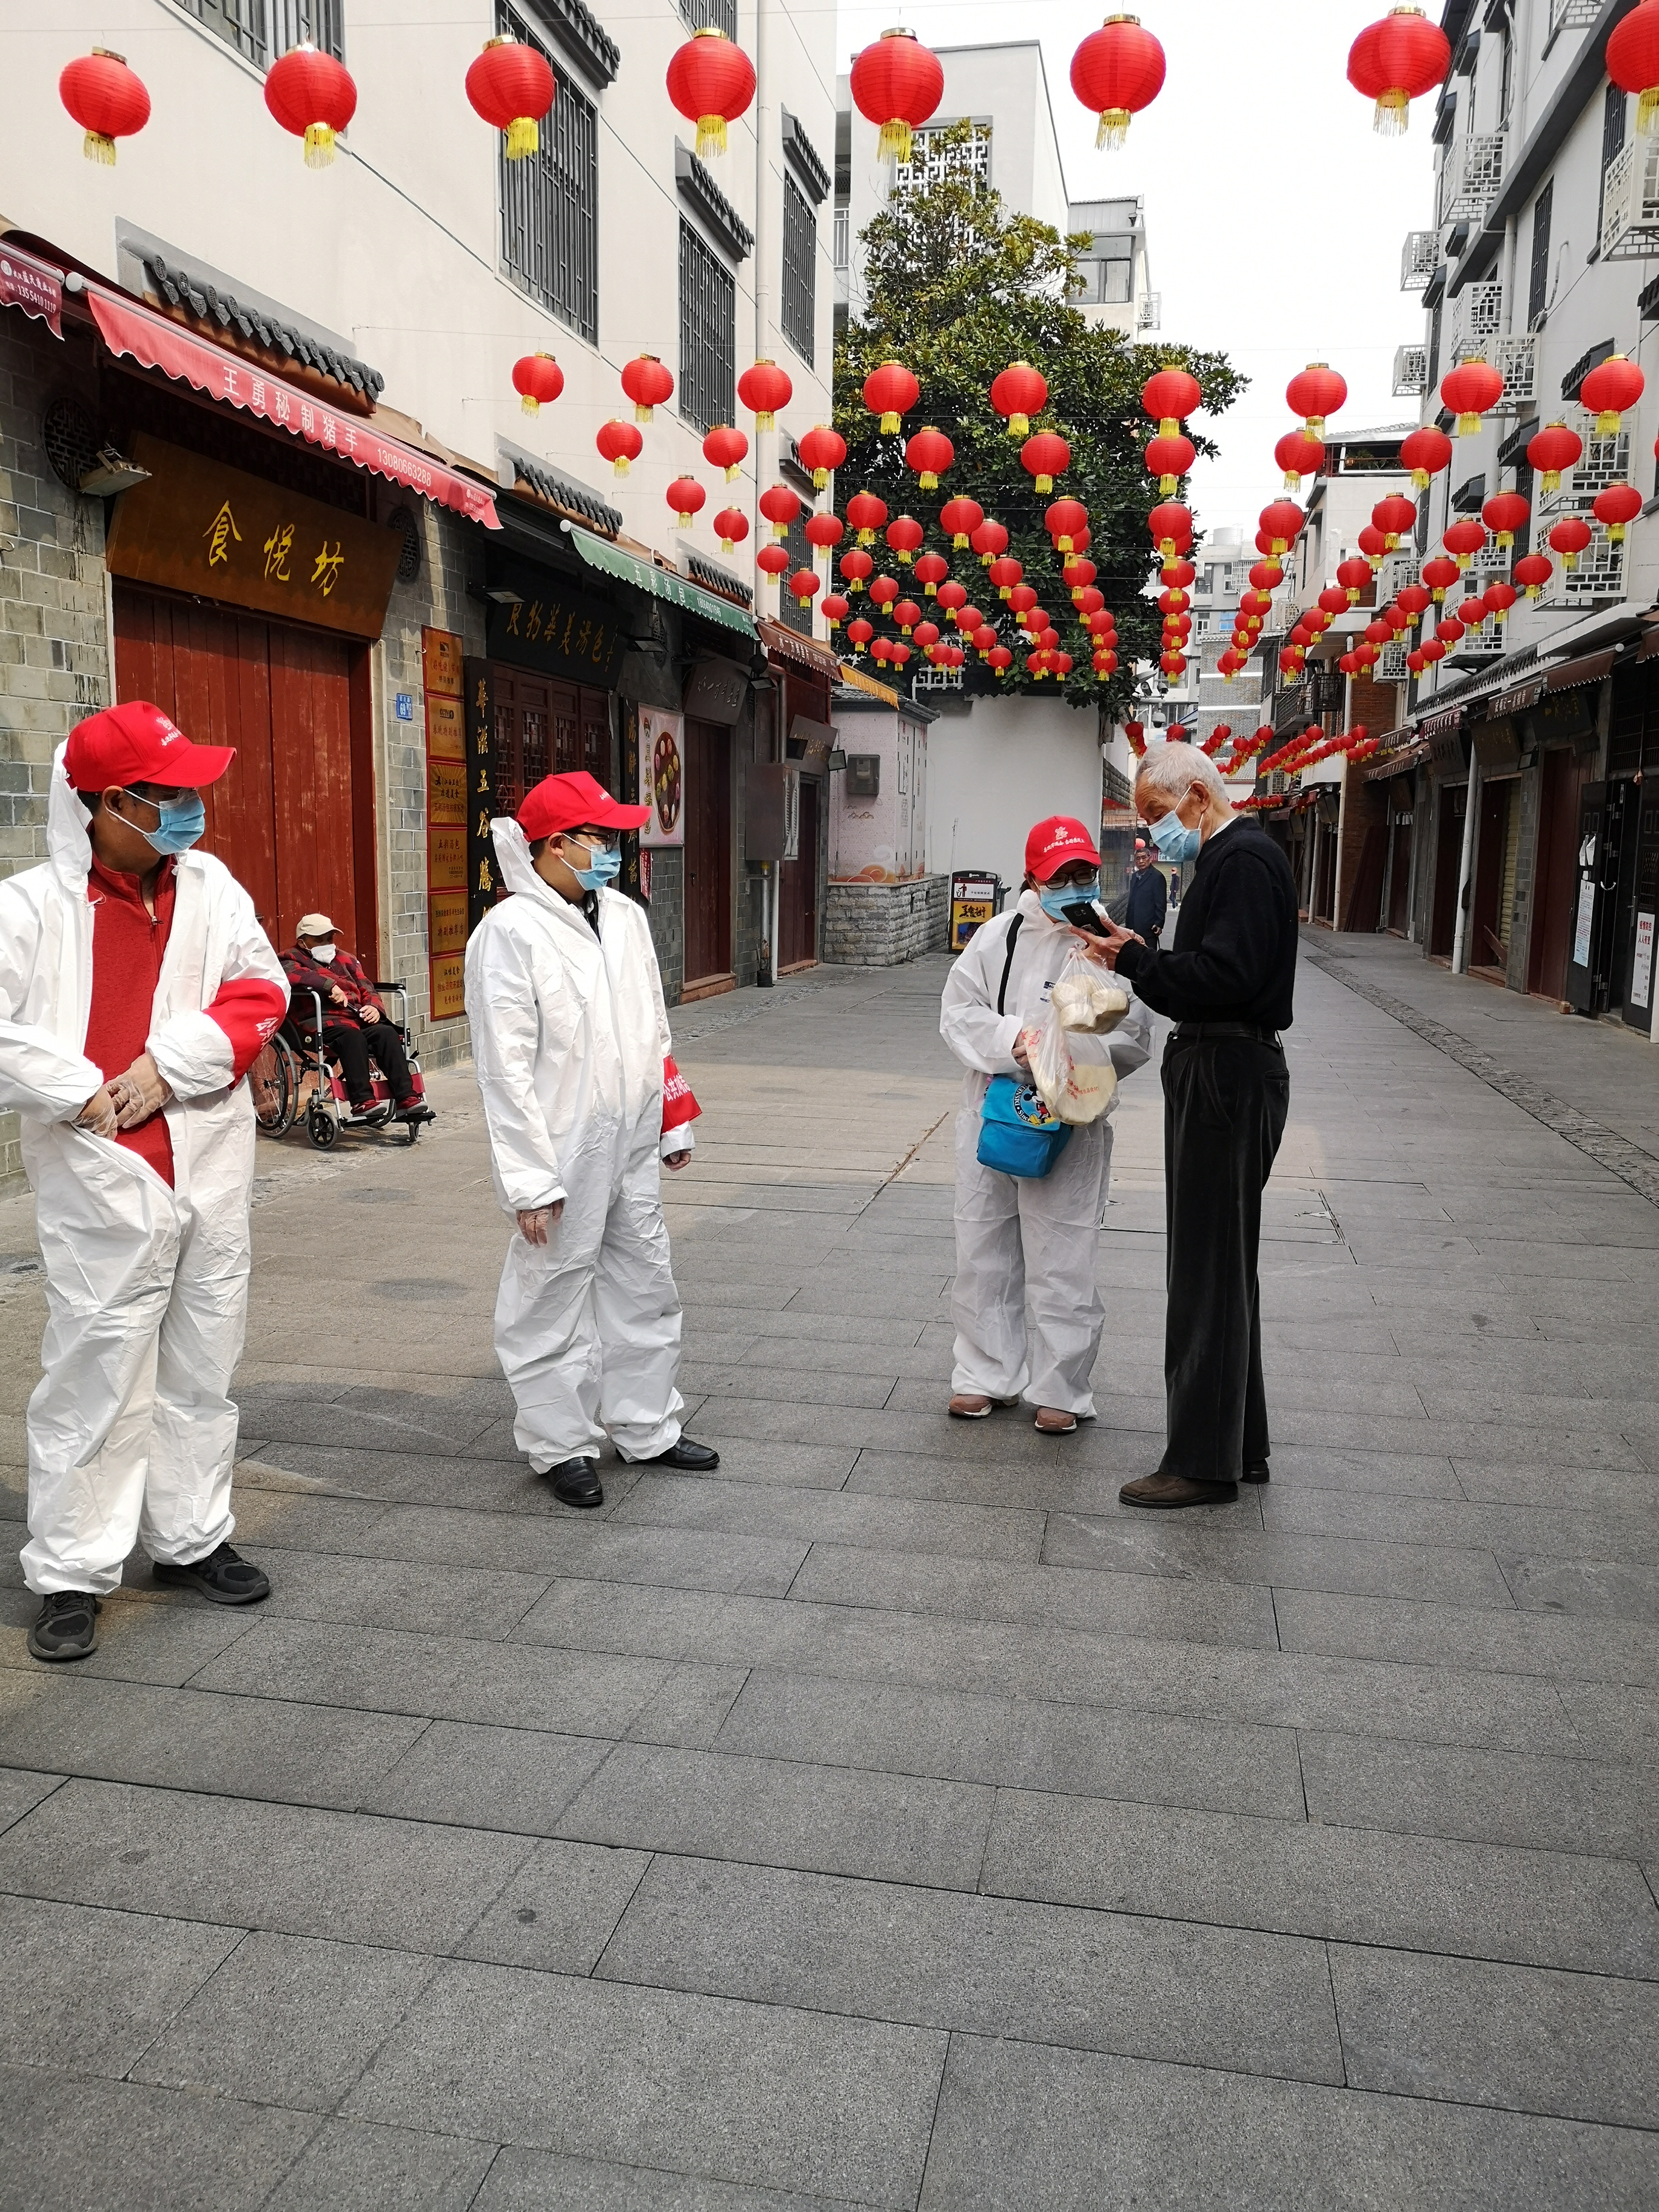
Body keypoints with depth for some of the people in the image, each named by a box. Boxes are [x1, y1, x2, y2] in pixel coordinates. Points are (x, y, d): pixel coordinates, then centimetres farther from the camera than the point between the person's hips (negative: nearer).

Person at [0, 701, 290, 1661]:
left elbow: (261, 992, 1)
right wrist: (84, 1097, -14)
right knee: (96, 1374, 1)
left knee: (202, 1367, 14)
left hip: (212, 1172, 5)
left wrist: (170, 1062, -10)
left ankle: (191, 1536, 30)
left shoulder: (212, 886, 6)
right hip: (102, 1180, -4)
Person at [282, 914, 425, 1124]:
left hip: (356, 1016, 5)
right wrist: (330, 985, -22)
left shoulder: (346, 959, 32)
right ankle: (362, 1101, -43)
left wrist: (374, 1007, 0)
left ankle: (406, 1099, -34)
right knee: (351, 1034, -38)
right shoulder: (292, 960, 14)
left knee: (387, 1032, -26)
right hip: (320, 1019, -5)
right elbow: (292, 974, -12)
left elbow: (367, 988, 24)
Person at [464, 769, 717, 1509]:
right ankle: (563, 1446, 22)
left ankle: (646, 1427, 32)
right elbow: (505, 1067, -16)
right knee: (556, 1297, 6)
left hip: (632, 1146, 7)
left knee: (645, 1286, 16)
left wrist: (674, 1124, 18)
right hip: (566, 1152, -7)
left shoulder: (625, 915, 9)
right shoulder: (510, 932, -13)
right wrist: (530, 1178, -18)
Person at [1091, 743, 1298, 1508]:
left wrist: (1135, 959, -14)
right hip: (1216, 1070, 11)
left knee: (1208, 1271, -5)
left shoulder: (1245, 861, -14)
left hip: (1229, 1077, -11)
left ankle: (1204, 1461, 4)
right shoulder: (1224, 859, 19)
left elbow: (1222, 977, -24)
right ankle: (1239, 1446, 26)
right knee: (1220, 1267, 15)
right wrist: (1140, 956, 6)